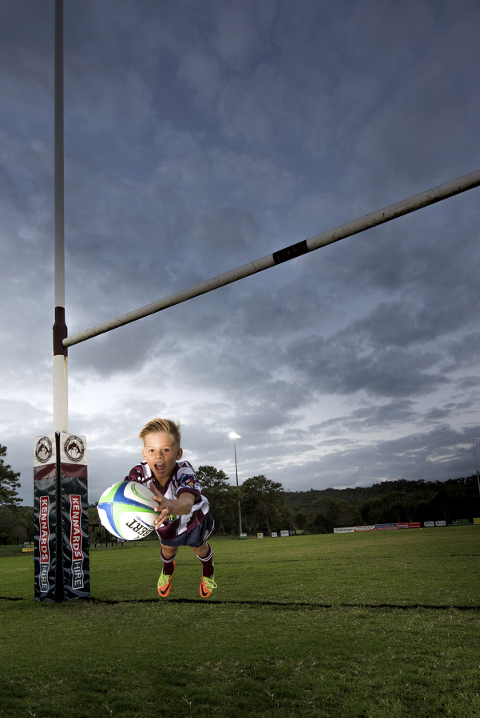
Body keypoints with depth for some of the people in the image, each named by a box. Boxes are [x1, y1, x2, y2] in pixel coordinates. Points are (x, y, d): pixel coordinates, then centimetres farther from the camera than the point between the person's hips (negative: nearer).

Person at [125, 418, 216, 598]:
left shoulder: (185, 472, -47)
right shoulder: (139, 473, -37)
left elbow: (187, 503, -65)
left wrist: (172, 506, -89)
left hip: (194, 518, -2)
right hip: (165, 523, 2)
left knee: (199, 548, 25)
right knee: (168, 549, 26)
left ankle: (208, 570, 62)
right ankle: (167, 568, 65)